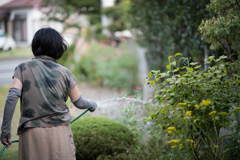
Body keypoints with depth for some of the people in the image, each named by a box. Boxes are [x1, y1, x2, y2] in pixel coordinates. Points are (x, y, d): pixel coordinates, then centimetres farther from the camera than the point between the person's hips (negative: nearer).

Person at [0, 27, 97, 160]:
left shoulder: (23, 69, 1)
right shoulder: (64, 73, 3)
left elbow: (12, 98, -10)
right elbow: (79, 102, 11)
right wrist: (92, 104, 33)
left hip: (31, 134, 0)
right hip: (60, 133, 0)